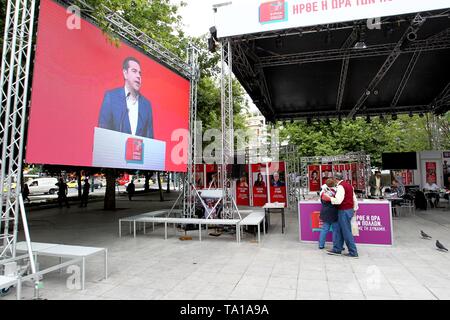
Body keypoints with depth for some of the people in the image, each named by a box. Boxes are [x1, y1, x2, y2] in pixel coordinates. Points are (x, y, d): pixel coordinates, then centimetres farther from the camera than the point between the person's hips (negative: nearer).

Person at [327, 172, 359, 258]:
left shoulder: (341, 186, -16)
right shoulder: (349, 185, 13)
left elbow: (338, 200, -26)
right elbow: (354, 199, 18)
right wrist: (354, 209, 24)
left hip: (344, 211, -10)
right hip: (349, 209, 10)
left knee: (346, 232, -1)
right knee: (338, 229, 14)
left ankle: (353, 252, 6)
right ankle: (337, 249, 20)